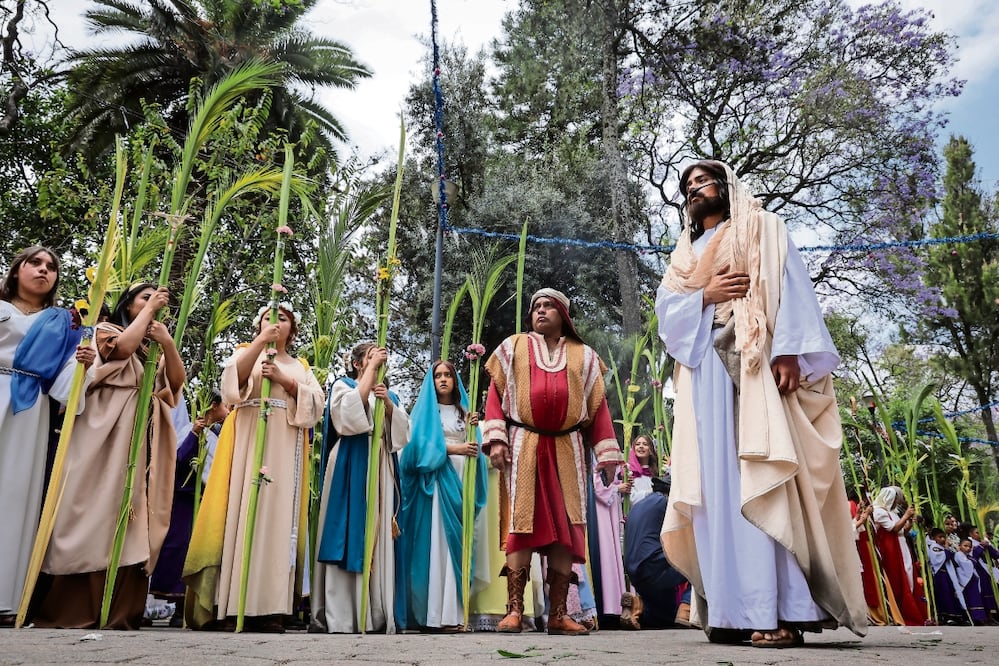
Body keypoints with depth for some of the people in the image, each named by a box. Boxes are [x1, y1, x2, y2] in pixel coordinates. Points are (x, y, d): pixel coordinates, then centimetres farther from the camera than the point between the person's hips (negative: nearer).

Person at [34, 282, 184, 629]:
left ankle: (118, 612, -2)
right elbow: (123, 347, -14)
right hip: (107, 433, -4)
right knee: (96, 509, -10)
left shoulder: (157, 347, 24)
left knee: (133, 518, -2)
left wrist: (167, 343, -5)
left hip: (145, 439, 5)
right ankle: (69, 609, -6)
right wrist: (149, 310, -5)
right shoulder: (107, 330, 11)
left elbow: (177, 382, 8)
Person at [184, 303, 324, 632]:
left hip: (286, 447, 2)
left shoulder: (300, 366, 21)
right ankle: (230, 606, -10)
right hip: (248, 440, -2)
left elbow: (316, 402, 5)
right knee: (241, 511, -11)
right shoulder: (246, 352, 16)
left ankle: (269, 607, -6)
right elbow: (234, 377, -6)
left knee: (277, 516, -5)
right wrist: (260, 340, -16)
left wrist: (283, 380, -8)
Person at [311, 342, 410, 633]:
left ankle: (378, 613, 0)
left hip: (381, 468, 4)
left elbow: (403, 431, 9)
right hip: (351, 466, -4)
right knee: (350, 533, -10)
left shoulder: (389, 394, 22)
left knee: (379, 537, -1)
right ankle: (340, 615, -8)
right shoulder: (342, 386, 10)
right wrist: (372, 367, -10)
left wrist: (388, 404, -8)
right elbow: (351, 412, -13)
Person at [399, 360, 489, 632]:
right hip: (436, 478, -4)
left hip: (461, 478, 4)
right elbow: (421, 444, -5)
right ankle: (437, 615, -12)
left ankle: (454, 612, -1)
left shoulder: (463, 410, 20)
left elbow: (472, 445, 14)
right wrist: (454, 449, -14)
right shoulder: (425, 409, 8)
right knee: (437, 542, -11)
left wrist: (473, 428, -5)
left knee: (457, 542, -1)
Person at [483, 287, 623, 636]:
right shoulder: (513, 347, 13)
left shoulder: (583, 356, 16)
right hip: (524, 447, -1)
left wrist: (606, 455, 3)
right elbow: (495, 393, 7)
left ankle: (558, 613, 3)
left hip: (566, 450, 2)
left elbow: (598, 407, 11)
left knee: (565, 527, -1)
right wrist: (495, 439, -6)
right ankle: (514, 610, -5)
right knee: (522, 524, -7)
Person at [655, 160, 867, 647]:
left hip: (755, 362, -5)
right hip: (705, 372, 5)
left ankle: (781, 611, -15)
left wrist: (788, 351, -17)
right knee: (717, 484, -3)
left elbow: (789, 286, -2)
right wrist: (705, 295, -7)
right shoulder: (686, 252, 27)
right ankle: (731, 610, -2)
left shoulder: (761, 228, 13)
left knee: (762, 479, -14)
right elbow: (665, 306, 13)